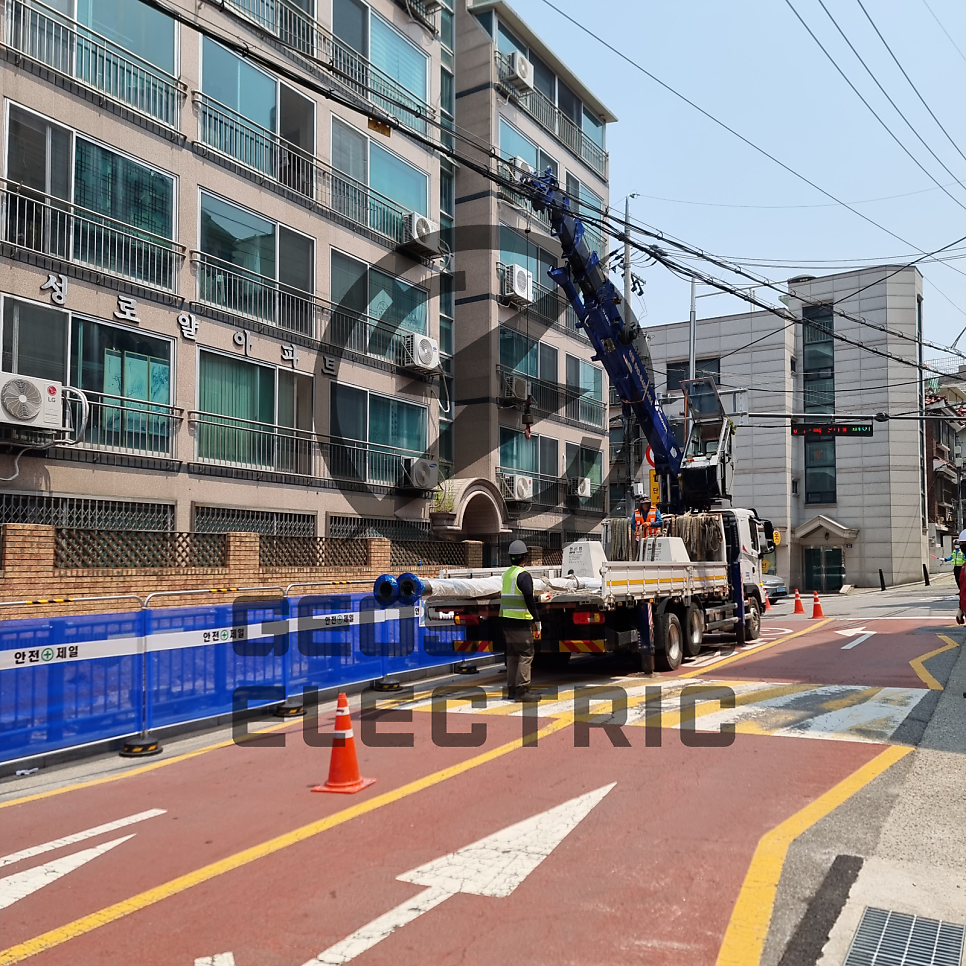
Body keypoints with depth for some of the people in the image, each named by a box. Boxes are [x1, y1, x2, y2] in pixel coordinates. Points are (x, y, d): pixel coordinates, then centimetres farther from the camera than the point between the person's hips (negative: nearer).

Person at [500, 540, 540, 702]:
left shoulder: (507, 573, 13)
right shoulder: (523, 575, -14)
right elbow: (529, 598, -18)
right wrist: (536, 617, -10)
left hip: (506, 620, 9)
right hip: (520, 621, -9)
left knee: (512, 654, 14)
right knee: (526, 654, -5)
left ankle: (512, 689, 17)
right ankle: (522, 690, -7)